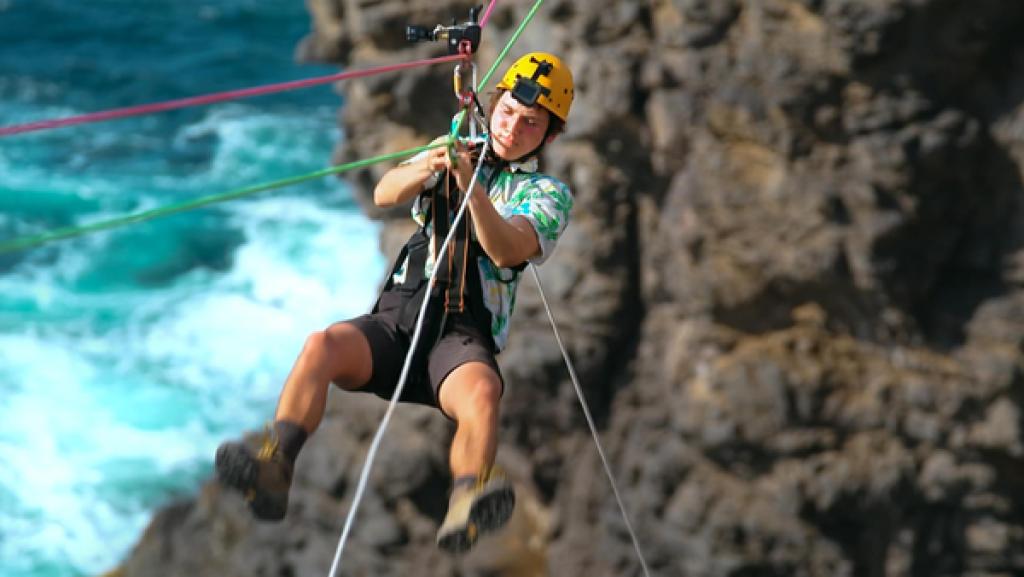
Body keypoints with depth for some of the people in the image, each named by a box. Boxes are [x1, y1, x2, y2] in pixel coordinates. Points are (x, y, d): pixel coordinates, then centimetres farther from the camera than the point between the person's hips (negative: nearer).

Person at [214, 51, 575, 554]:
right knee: (322, 346, -30)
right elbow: (385, 195, 0)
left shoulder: (548, 194, 13)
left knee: (482, 392, -38)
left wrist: (472, 187, -25)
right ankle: (272, 469, -46)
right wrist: (425, 168, -21)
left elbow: (507, 251, -9)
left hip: (462, 336, -2)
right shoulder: (452, 153, 21)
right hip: (397, 320, 2)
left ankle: (465, 511, -60)